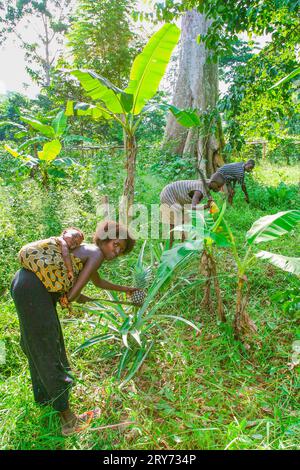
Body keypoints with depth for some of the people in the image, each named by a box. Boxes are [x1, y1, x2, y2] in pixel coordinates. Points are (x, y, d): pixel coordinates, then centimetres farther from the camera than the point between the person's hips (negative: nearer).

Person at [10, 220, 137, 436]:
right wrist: (78, 298, 9)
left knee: (38, 346, 24)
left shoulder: (87, 250, 19)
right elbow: (72, 295, -14)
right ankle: (68, 420, 15)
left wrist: (124, 289, 47)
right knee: (48, 350, -1)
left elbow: (99, 282, 37)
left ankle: (44, 396, 46)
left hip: (23, 280, 10)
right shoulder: (97, 254, -9)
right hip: (34, 290, -10)